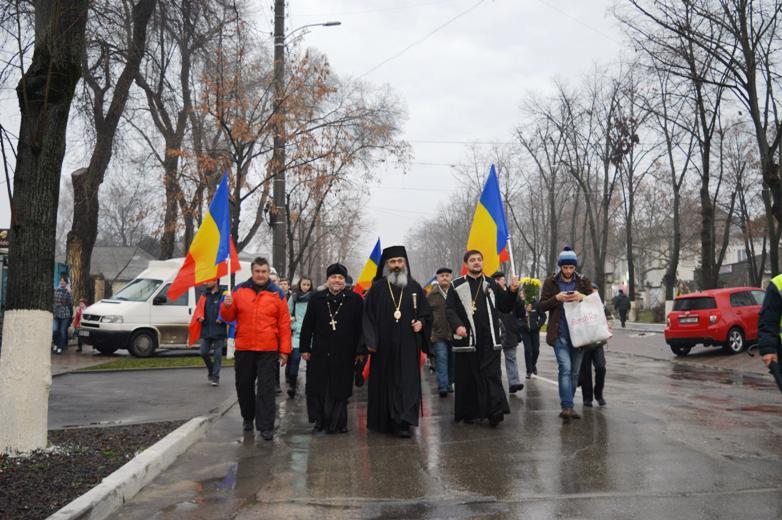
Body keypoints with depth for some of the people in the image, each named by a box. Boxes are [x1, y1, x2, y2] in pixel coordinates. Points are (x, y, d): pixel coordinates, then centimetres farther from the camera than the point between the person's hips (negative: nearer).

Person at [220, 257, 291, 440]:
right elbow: (228, 317, 11)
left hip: (268, 349, -3)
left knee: (266, 388, -4)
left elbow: (284, 324, 0)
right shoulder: (239, 290, 6)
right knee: (244, 385, 14)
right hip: (243, 348, 3)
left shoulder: (277, 293, 1)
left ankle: (266, 426, 0)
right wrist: (227, 306, -13)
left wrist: (284, 350, -3)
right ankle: (248, 417, 35)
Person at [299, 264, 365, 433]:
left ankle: (338, 423, 17)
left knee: (340, 390, 5)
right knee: (316, 390, 4)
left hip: (344, 355, -1)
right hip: (319, 354, 1)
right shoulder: (316, 299, 6)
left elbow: (360, 328, 2)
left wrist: (360, 351, -1)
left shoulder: (355, 300, 2)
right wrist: (305, 348, 3)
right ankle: (320, 420, 19)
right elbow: (307, 326, 8)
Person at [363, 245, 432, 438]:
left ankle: (404, 422, -4)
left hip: (407, 345, 1)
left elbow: (426, 312, 12)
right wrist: (370, 341, -7)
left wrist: (421, 323, -9)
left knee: (407, 382, -5)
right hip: (384, 346, 0)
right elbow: (368, 314, 0)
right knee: (384, 382, 7)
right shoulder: (377, 287, 2)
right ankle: (384, 422, 20)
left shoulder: (414, 287, 7)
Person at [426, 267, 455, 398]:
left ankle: (449, 383, 25)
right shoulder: (431, 295, 5)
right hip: (438, 334, -1)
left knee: (452, 361, 10)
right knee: (441, 360, -8)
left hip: (455, 334, 1)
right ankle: (442, 387, -10)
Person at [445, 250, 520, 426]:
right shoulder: (457, 286, 6)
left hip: (490, 340, 1)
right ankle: (469, 412, 13)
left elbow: (505, 307, 14)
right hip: (467, 339, -1)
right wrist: (457, 325, -16)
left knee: (492, 375, -6)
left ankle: (495, 410, -11)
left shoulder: (492, 284, 14)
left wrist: (512, 292, -2)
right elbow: (449, 309, 1)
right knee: (467, 377, 3)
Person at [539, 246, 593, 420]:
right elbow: (542, 306, 2)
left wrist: (582, 297, -15)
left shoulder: (583, 281, 8)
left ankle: (568, 406, 19)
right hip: (560, 333, -3)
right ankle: (567, 406, -17)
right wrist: (557, 298, -16)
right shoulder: (551, 282, 3)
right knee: (565, 368, -16)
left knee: (575, 371, 8)